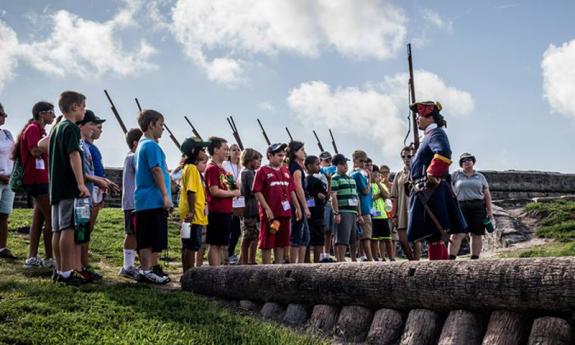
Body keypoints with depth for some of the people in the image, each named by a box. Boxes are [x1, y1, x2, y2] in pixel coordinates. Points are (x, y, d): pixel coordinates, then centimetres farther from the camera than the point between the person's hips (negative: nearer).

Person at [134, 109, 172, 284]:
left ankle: (149, 269, 15)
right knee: (151, 240, -7)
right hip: (154, 200, -10)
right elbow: (156, 170, -17)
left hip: (144, 201, 10)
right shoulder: (151, 145, -11)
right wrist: (165, 195, -16)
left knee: (146, 240, 11)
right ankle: (147, 271, -5)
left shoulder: (142, 145, 21)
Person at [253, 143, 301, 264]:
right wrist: (267, 209, -16)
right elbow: (257, 192, -10)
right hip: (270, 214, -6)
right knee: (267, 243, -1)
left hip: (285, 212, 6)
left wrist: (297, 207, 14)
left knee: (282, 243, 11)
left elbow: (291, 190, 19)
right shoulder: (263, 171, -4)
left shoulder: (285, 171, 14)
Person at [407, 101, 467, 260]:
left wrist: (432, 174, -26)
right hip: (428, 192, 11)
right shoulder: (430, 135, 21)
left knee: (434, 237, -9)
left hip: (431, 192, -11)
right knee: (437, 237, 15)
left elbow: (444, 153, -31)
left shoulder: (435, 133, -10)